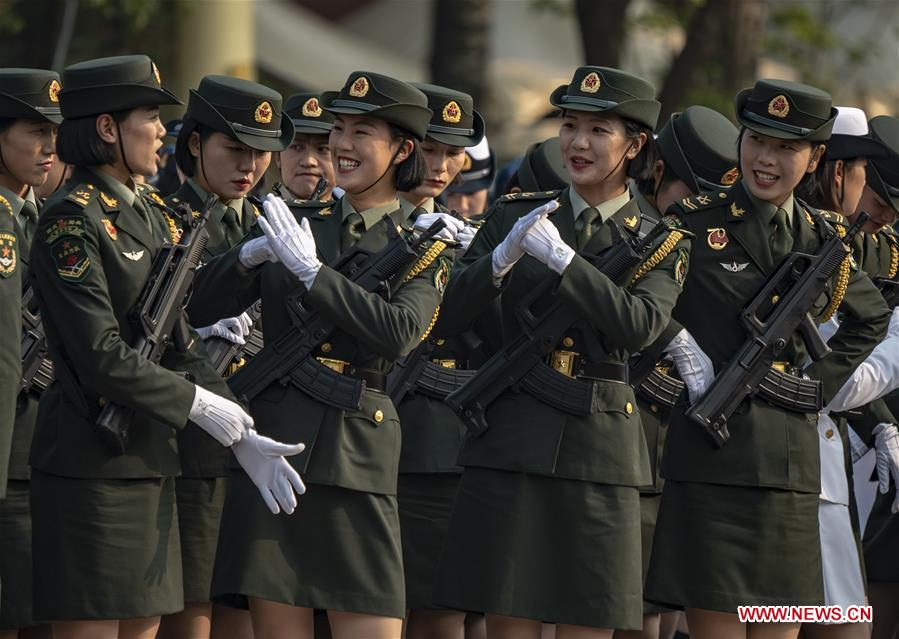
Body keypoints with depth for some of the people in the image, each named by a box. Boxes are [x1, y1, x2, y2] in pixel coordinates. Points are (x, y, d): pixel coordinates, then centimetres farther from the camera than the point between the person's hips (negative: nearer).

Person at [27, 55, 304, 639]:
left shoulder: (150, 214, 15)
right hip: (92, 462, -9)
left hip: (151, 460, 9)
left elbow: (181, 343, 14)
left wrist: (244, 437, 5)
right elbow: (101, 357, -18)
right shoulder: (71, 220, -12)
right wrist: (196, 401, -10)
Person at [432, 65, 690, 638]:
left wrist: (563, 258, -20)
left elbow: (640, 327, -14)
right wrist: (503, 257, -15)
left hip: (600, 451, -1)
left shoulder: (661, 244, 6)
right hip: (512, 443, 1)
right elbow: (450, 316, 1)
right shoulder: (514, 215, 9)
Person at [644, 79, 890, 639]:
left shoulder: (820, 239, 12)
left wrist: (821, 381, 14)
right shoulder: (695, 223, -1)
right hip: (708, 459, -4)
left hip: (790, 463, 4)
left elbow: (871, 318, 27)